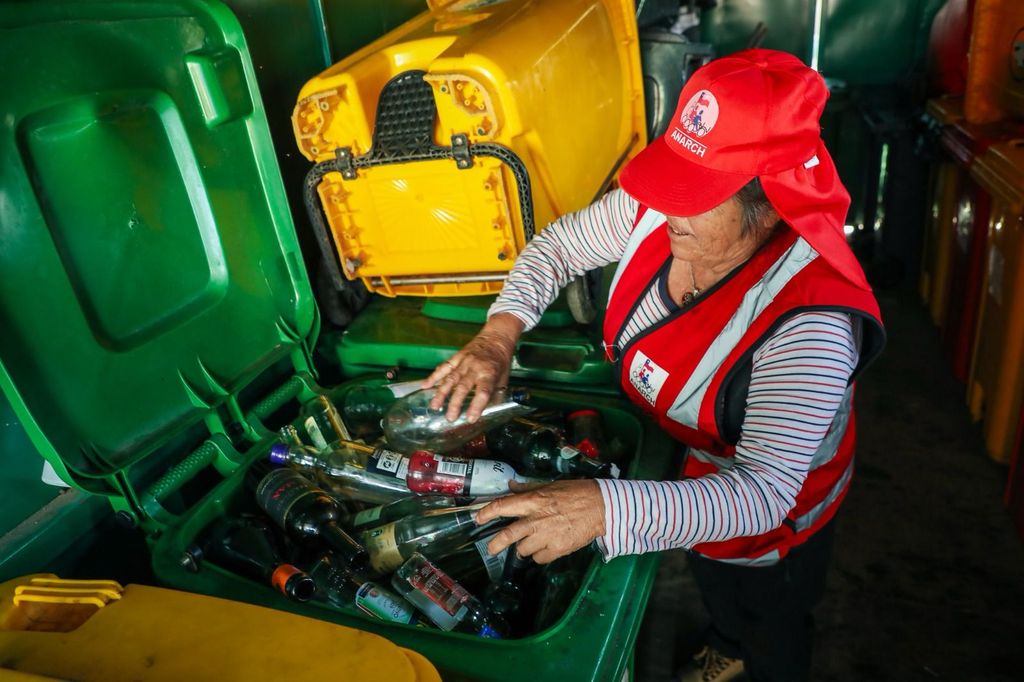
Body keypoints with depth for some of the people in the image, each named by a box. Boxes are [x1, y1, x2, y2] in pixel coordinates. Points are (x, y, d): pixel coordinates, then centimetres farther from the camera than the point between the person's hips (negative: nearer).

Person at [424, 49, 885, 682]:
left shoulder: (809, 325, -44)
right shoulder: (654, 209, -26)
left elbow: (762, 492, -45)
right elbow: (560, 243, -11)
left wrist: (604, 508, -58)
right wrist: (500, 331, -28)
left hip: (773, 509, -6)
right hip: (686, 465, 7)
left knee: (773, 625, 28)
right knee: (710, 579, 38)